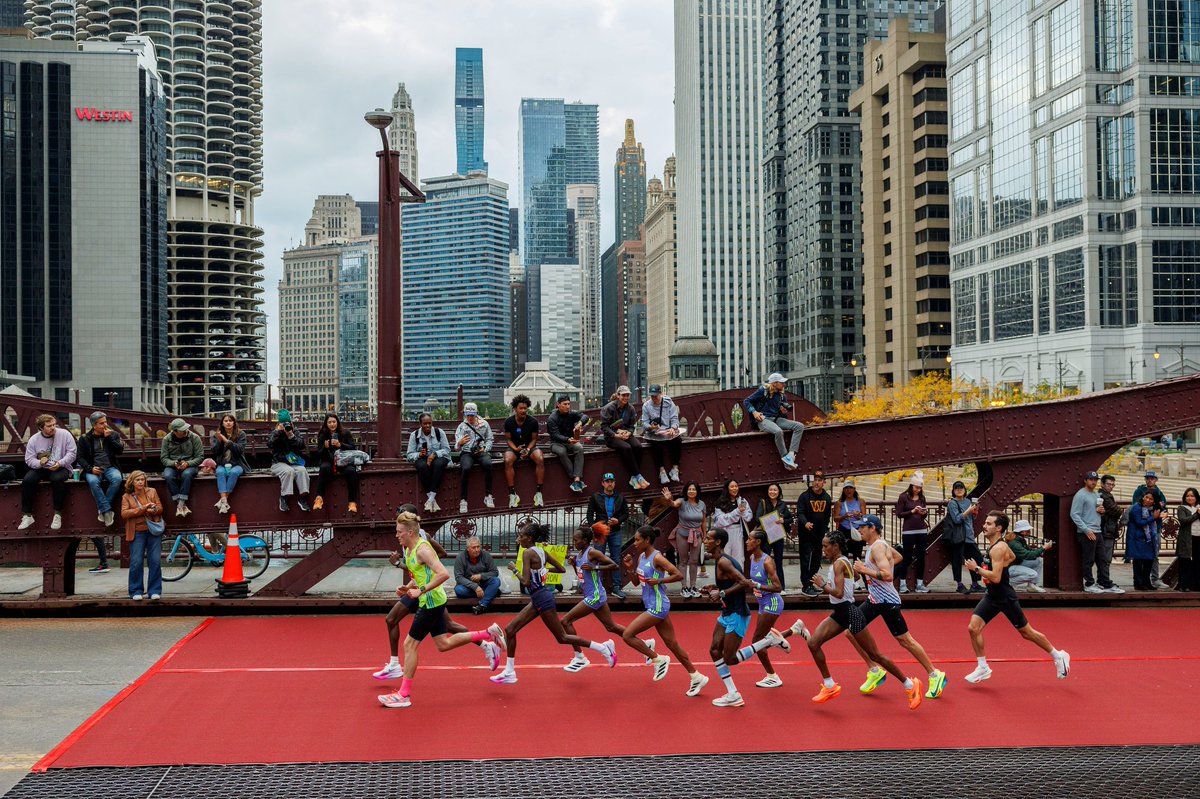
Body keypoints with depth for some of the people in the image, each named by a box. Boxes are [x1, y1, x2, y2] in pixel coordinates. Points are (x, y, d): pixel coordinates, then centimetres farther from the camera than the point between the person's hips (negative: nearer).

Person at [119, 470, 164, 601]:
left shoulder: (152, 492, 11)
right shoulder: (127, 496, 6)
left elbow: (160, 508, 9)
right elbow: (124, 513, -7)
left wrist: (154, 510, -15)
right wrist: (142, 509, -17)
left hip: (153, 531, 1)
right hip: (137, 532, -1)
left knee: (155, 561, -2)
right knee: (136, 562, -5)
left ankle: (155, 591, 6)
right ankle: (136, 591, 5)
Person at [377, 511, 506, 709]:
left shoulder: (422, 549, -20)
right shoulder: (409, 550, 9)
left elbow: (443, 574, -29)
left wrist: (420, 591, -27)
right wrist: (406, 588, 6)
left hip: (431, 602, -10)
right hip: (432, 602, 10)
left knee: (410, 645, -4)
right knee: (443, 644, 15)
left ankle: (404, 695, 4)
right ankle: (487, 635, 23)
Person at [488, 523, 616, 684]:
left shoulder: (528, 553, -17)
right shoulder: (541, 551, 8)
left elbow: (525, 582, -23)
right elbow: (561, 569, 13)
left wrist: (514, 569, -9)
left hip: (541, 598, -10)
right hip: (538, 599, 10)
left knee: (562, 637, 2)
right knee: (510, 630, 9)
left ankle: (603, 647, 9)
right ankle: (509, 673, 12)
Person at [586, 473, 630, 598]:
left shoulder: (620, 498, 8)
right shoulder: (596, 497, 2)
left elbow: (626, 514, 12)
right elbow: (590, 514, 1)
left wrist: (618, 520, -9)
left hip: (615, 532, 2)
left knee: (616, 560, 3)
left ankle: (616, 587, 8)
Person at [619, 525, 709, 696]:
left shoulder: (657, 558, -15)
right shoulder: (641, 557, 9)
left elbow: (679, 575, -16)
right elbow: (636, 582, 16)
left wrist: (658, 581, -22)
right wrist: (630, 568, 1)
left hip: (658, 607, -9)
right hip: (653, 606, 9)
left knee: (627, 635, -10)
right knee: (672, 643, 11)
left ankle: (658, 659, 2)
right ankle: (696, 677, 18)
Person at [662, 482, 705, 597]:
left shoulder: (701, 504, -2)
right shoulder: (682, 502, -14)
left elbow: (704, 521, 8)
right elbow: (674, 504, -38)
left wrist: (704, 536, 13)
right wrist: (669, 500, -61)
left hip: (696, 535, 3)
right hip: (683, 535, -3)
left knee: (694, 561, 9)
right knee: (683, 561, 6)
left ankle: (692, 586, 19)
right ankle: (684, 587, 12)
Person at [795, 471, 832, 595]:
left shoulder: (827, 498, 9)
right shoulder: (805, 496, -9)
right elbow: (800, 513, -17)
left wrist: (826, 530, 12)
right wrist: (805, 523, -35)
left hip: (819, 534, 6)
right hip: (806, 533, -6)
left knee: (816, 561, 13)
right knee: (806, 559, -7)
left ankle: (811, 584, 25)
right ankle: (806, 586, -5)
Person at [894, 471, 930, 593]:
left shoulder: (922, 498, 10)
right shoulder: (903, 497, -3)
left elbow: (925, 516, 17)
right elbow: (899, 514, -7)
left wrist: (924, 513, -6)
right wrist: (912, 511, -15)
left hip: (922, 531, 5)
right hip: (908, 531, -5)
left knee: (921, 557, 4)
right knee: (907, 557, -3)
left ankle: (920, 584, 8)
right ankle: (903, 584, 3)